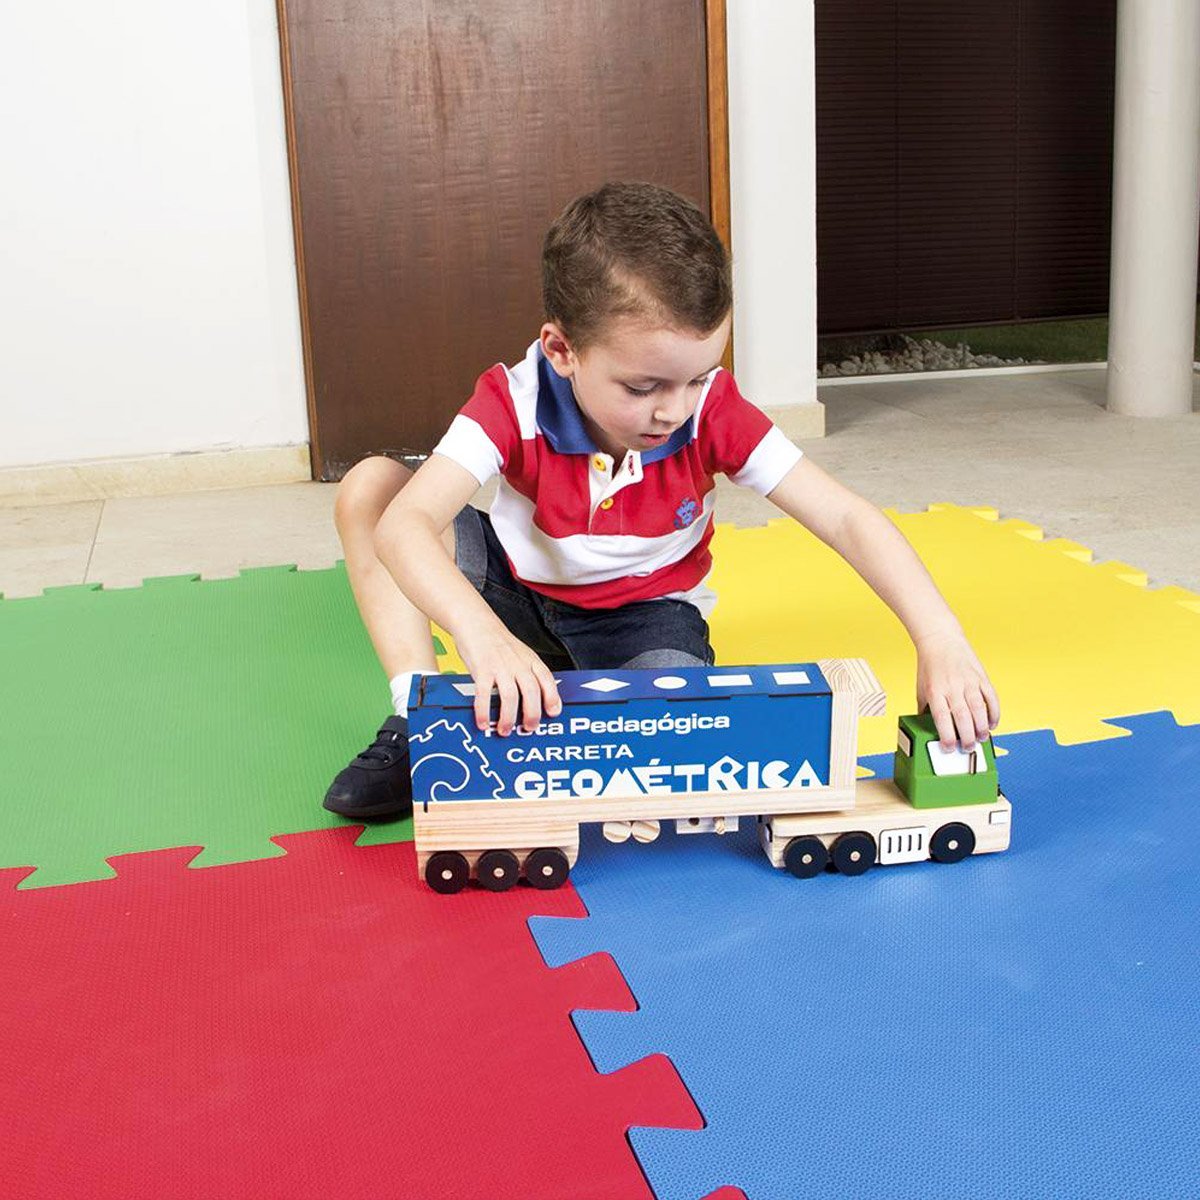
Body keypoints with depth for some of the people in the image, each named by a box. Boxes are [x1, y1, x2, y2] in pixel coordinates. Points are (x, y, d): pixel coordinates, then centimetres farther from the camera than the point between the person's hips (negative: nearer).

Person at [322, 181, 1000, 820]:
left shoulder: (712, 411, -23)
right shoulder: (513, 402, -27)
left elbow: (847, 519, -25)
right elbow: (405, 523, -41)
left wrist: (940, 640, -38)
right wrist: (482, 633, -60)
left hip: (646, 616, -1)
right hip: (520, 594, 2)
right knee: (370, 486, -18)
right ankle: (416, 725, -17)